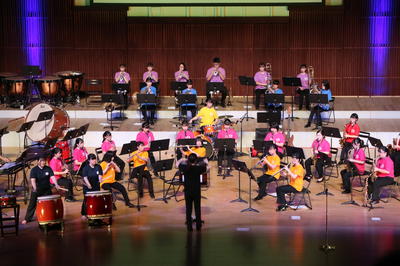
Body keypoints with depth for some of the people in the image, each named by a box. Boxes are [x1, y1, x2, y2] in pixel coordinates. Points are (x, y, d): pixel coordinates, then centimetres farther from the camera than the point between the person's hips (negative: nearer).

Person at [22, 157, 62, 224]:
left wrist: (56, 184, -30)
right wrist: (34, 187, -42)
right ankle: (27, 218, 9)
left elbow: (52, 177, -12)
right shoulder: (34, 170, -12)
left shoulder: (48, 169, -3)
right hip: (36, 190, -2)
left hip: (46, 190, 2)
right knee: (32, 204, 0)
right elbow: (33, 179, -24)